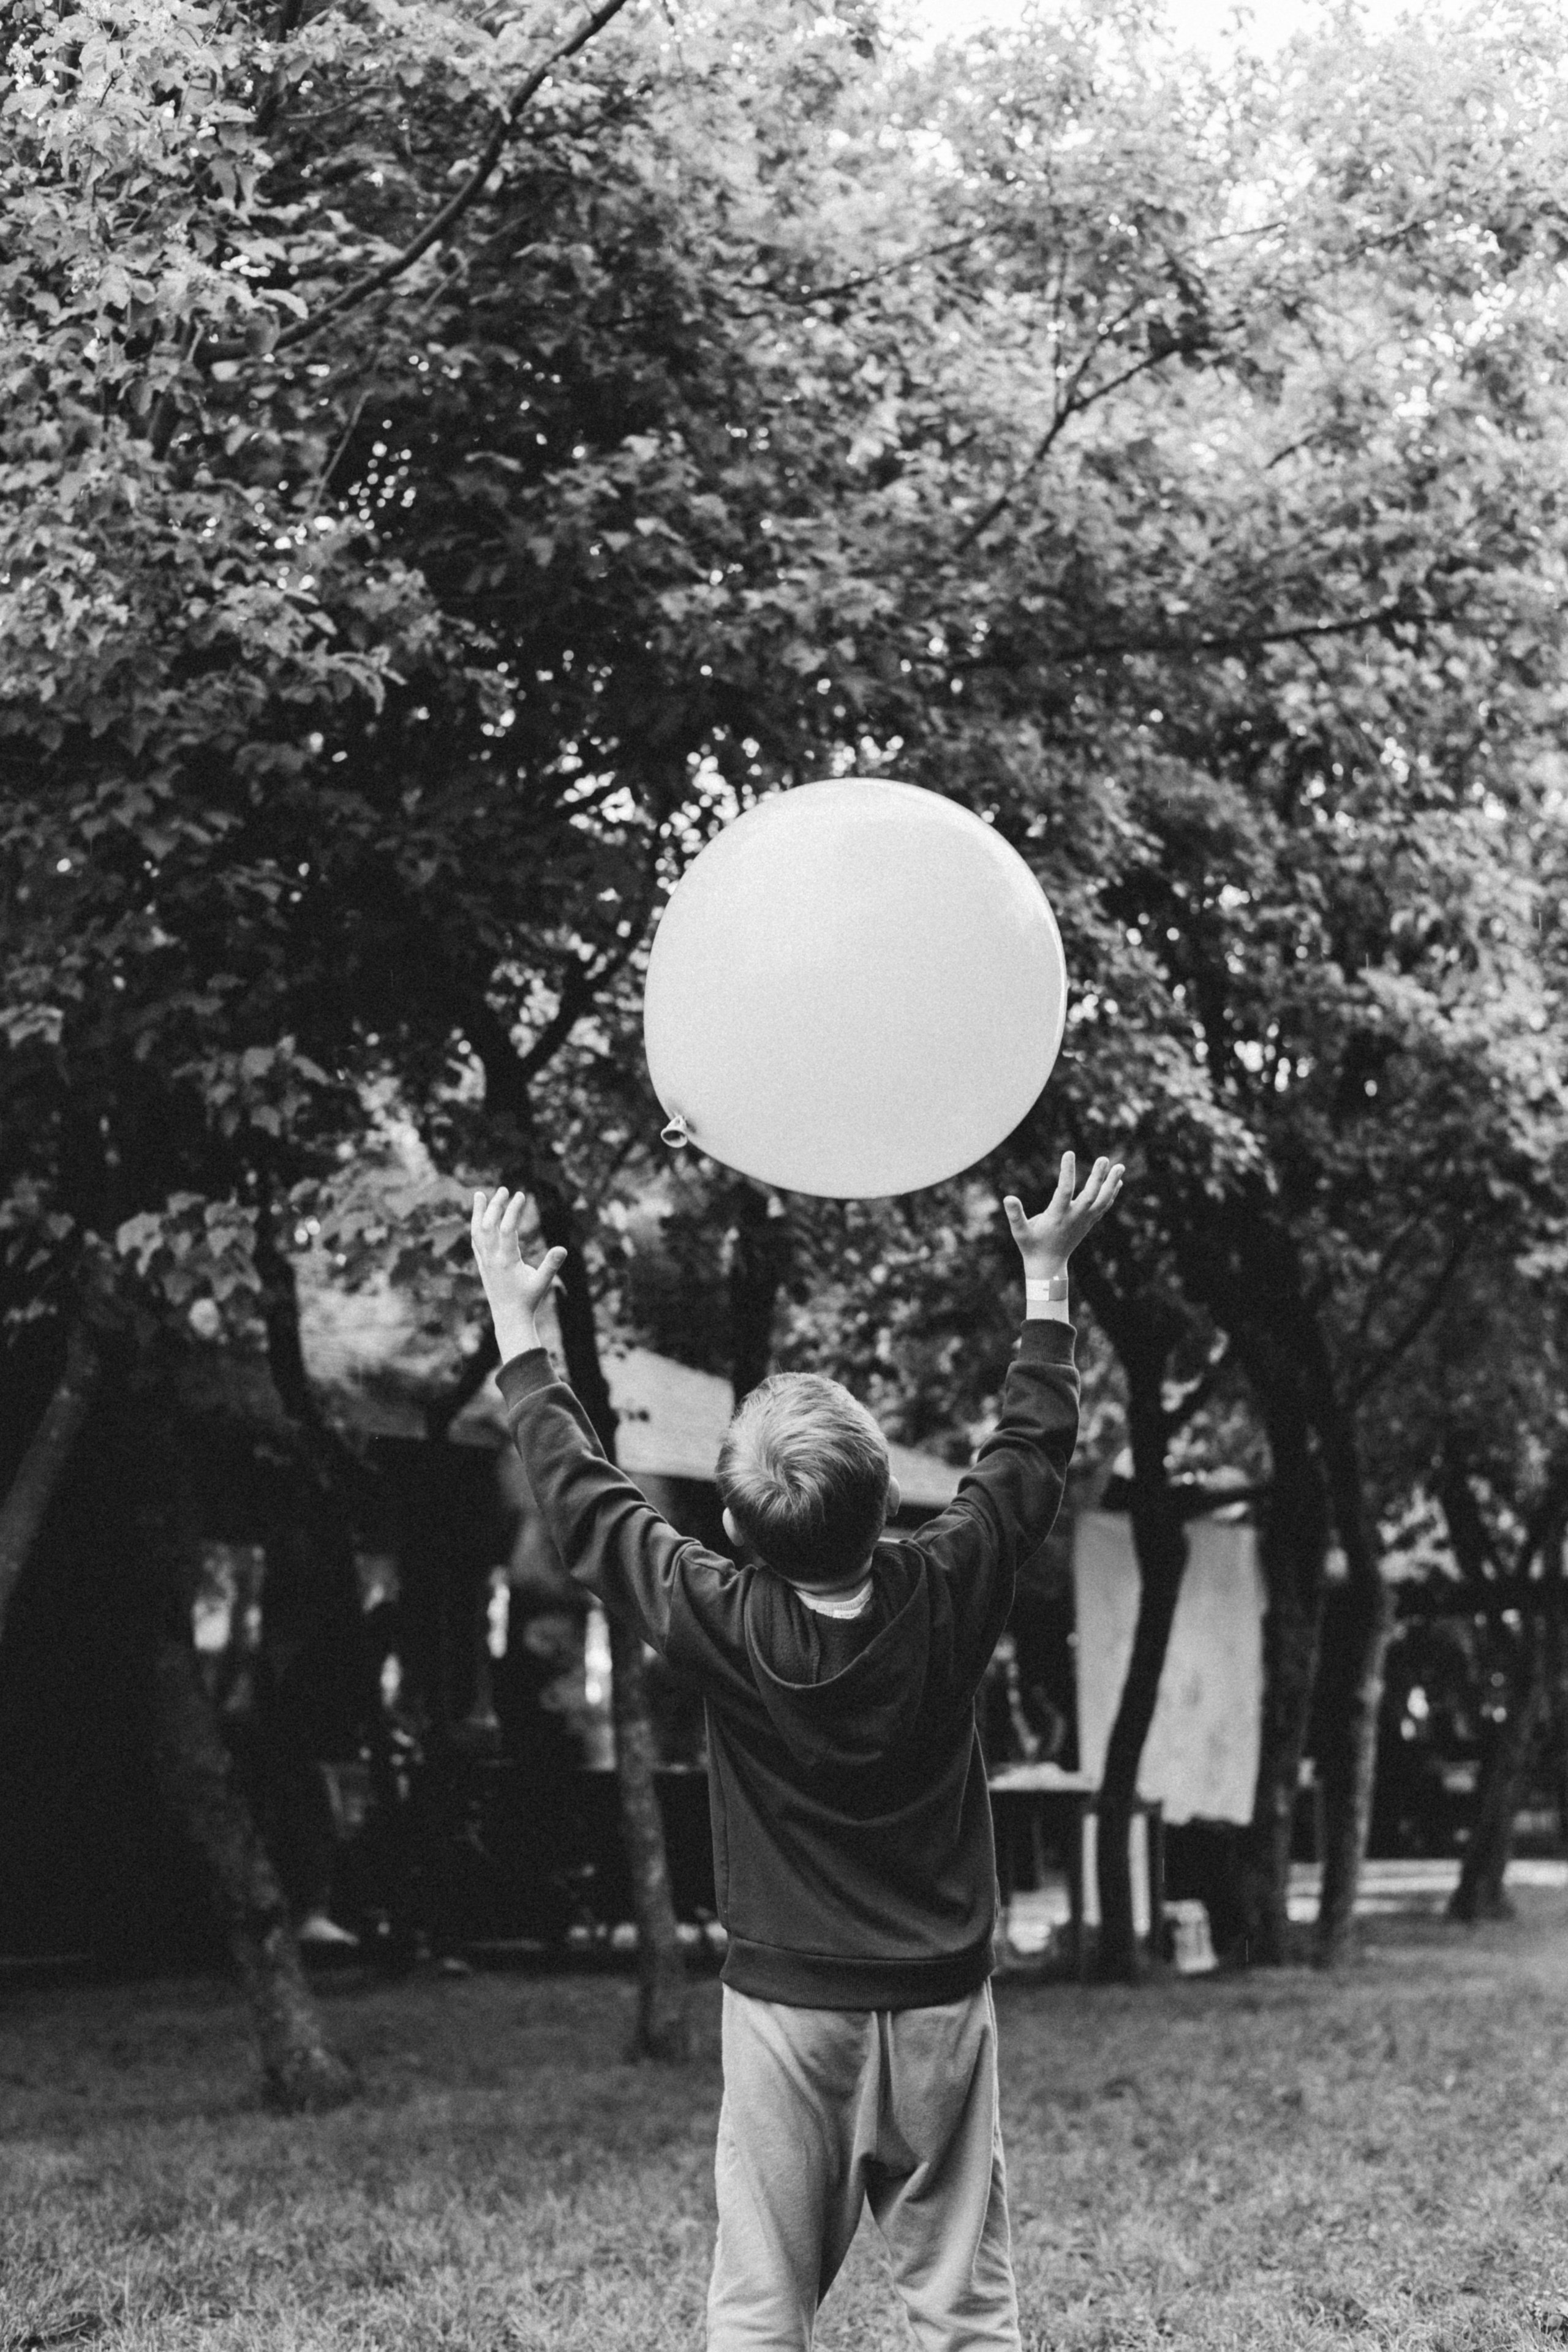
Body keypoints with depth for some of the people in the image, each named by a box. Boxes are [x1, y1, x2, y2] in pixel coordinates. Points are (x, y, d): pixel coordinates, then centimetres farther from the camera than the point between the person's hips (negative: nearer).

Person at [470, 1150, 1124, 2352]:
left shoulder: (722, 1624, -15)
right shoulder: (947, 1594, -12)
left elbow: (580, 1493, -3)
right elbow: (1035, 1449, 4)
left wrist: (519, 1328, 8)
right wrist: (1048, 1280, 15)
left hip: (788, 2005, -1)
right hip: (939, 2001, 2)